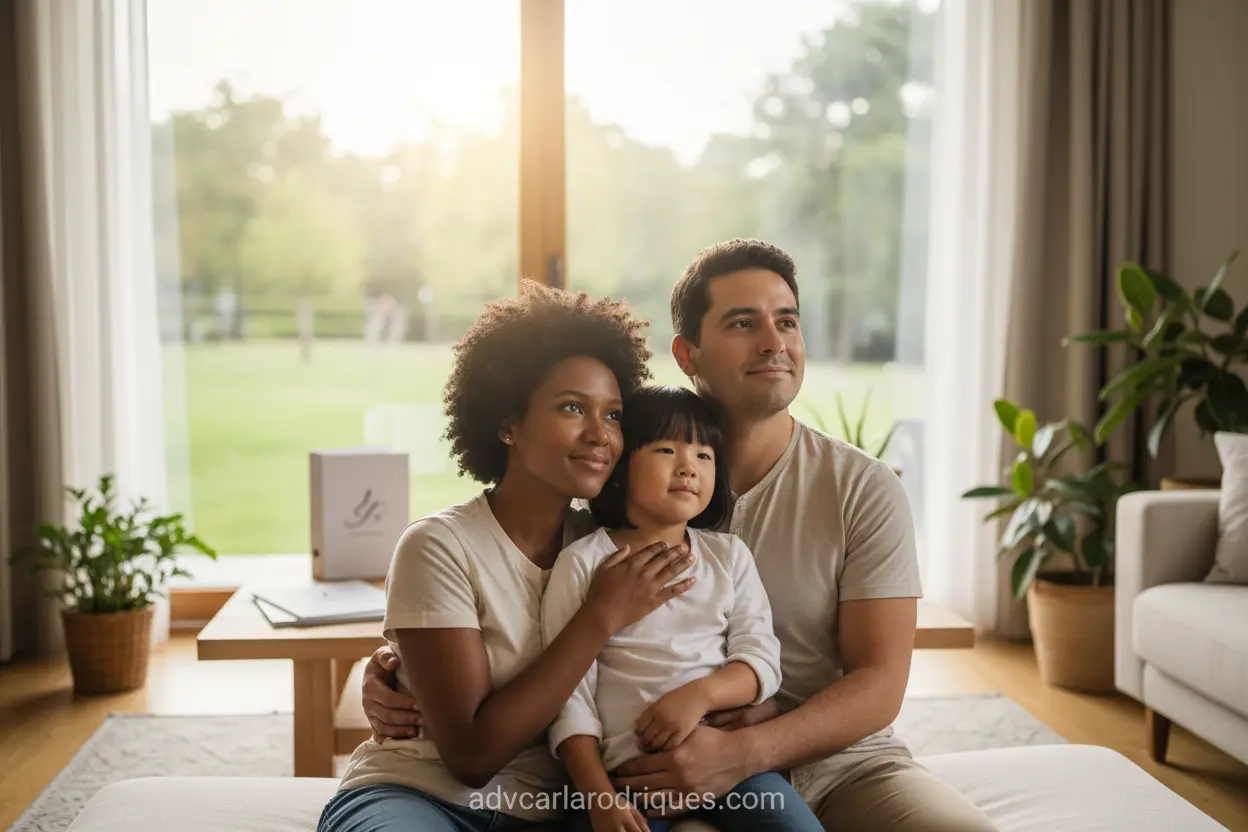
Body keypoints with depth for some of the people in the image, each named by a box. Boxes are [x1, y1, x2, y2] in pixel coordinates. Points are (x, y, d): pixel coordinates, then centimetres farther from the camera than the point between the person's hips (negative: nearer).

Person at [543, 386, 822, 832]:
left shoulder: (729, 555, 11)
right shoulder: (582, 563, 2)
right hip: (622, 766, -2)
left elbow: (762, 660, 5)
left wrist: (699, 693, -15)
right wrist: (598, 796, -12)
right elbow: (570, 694, -2)